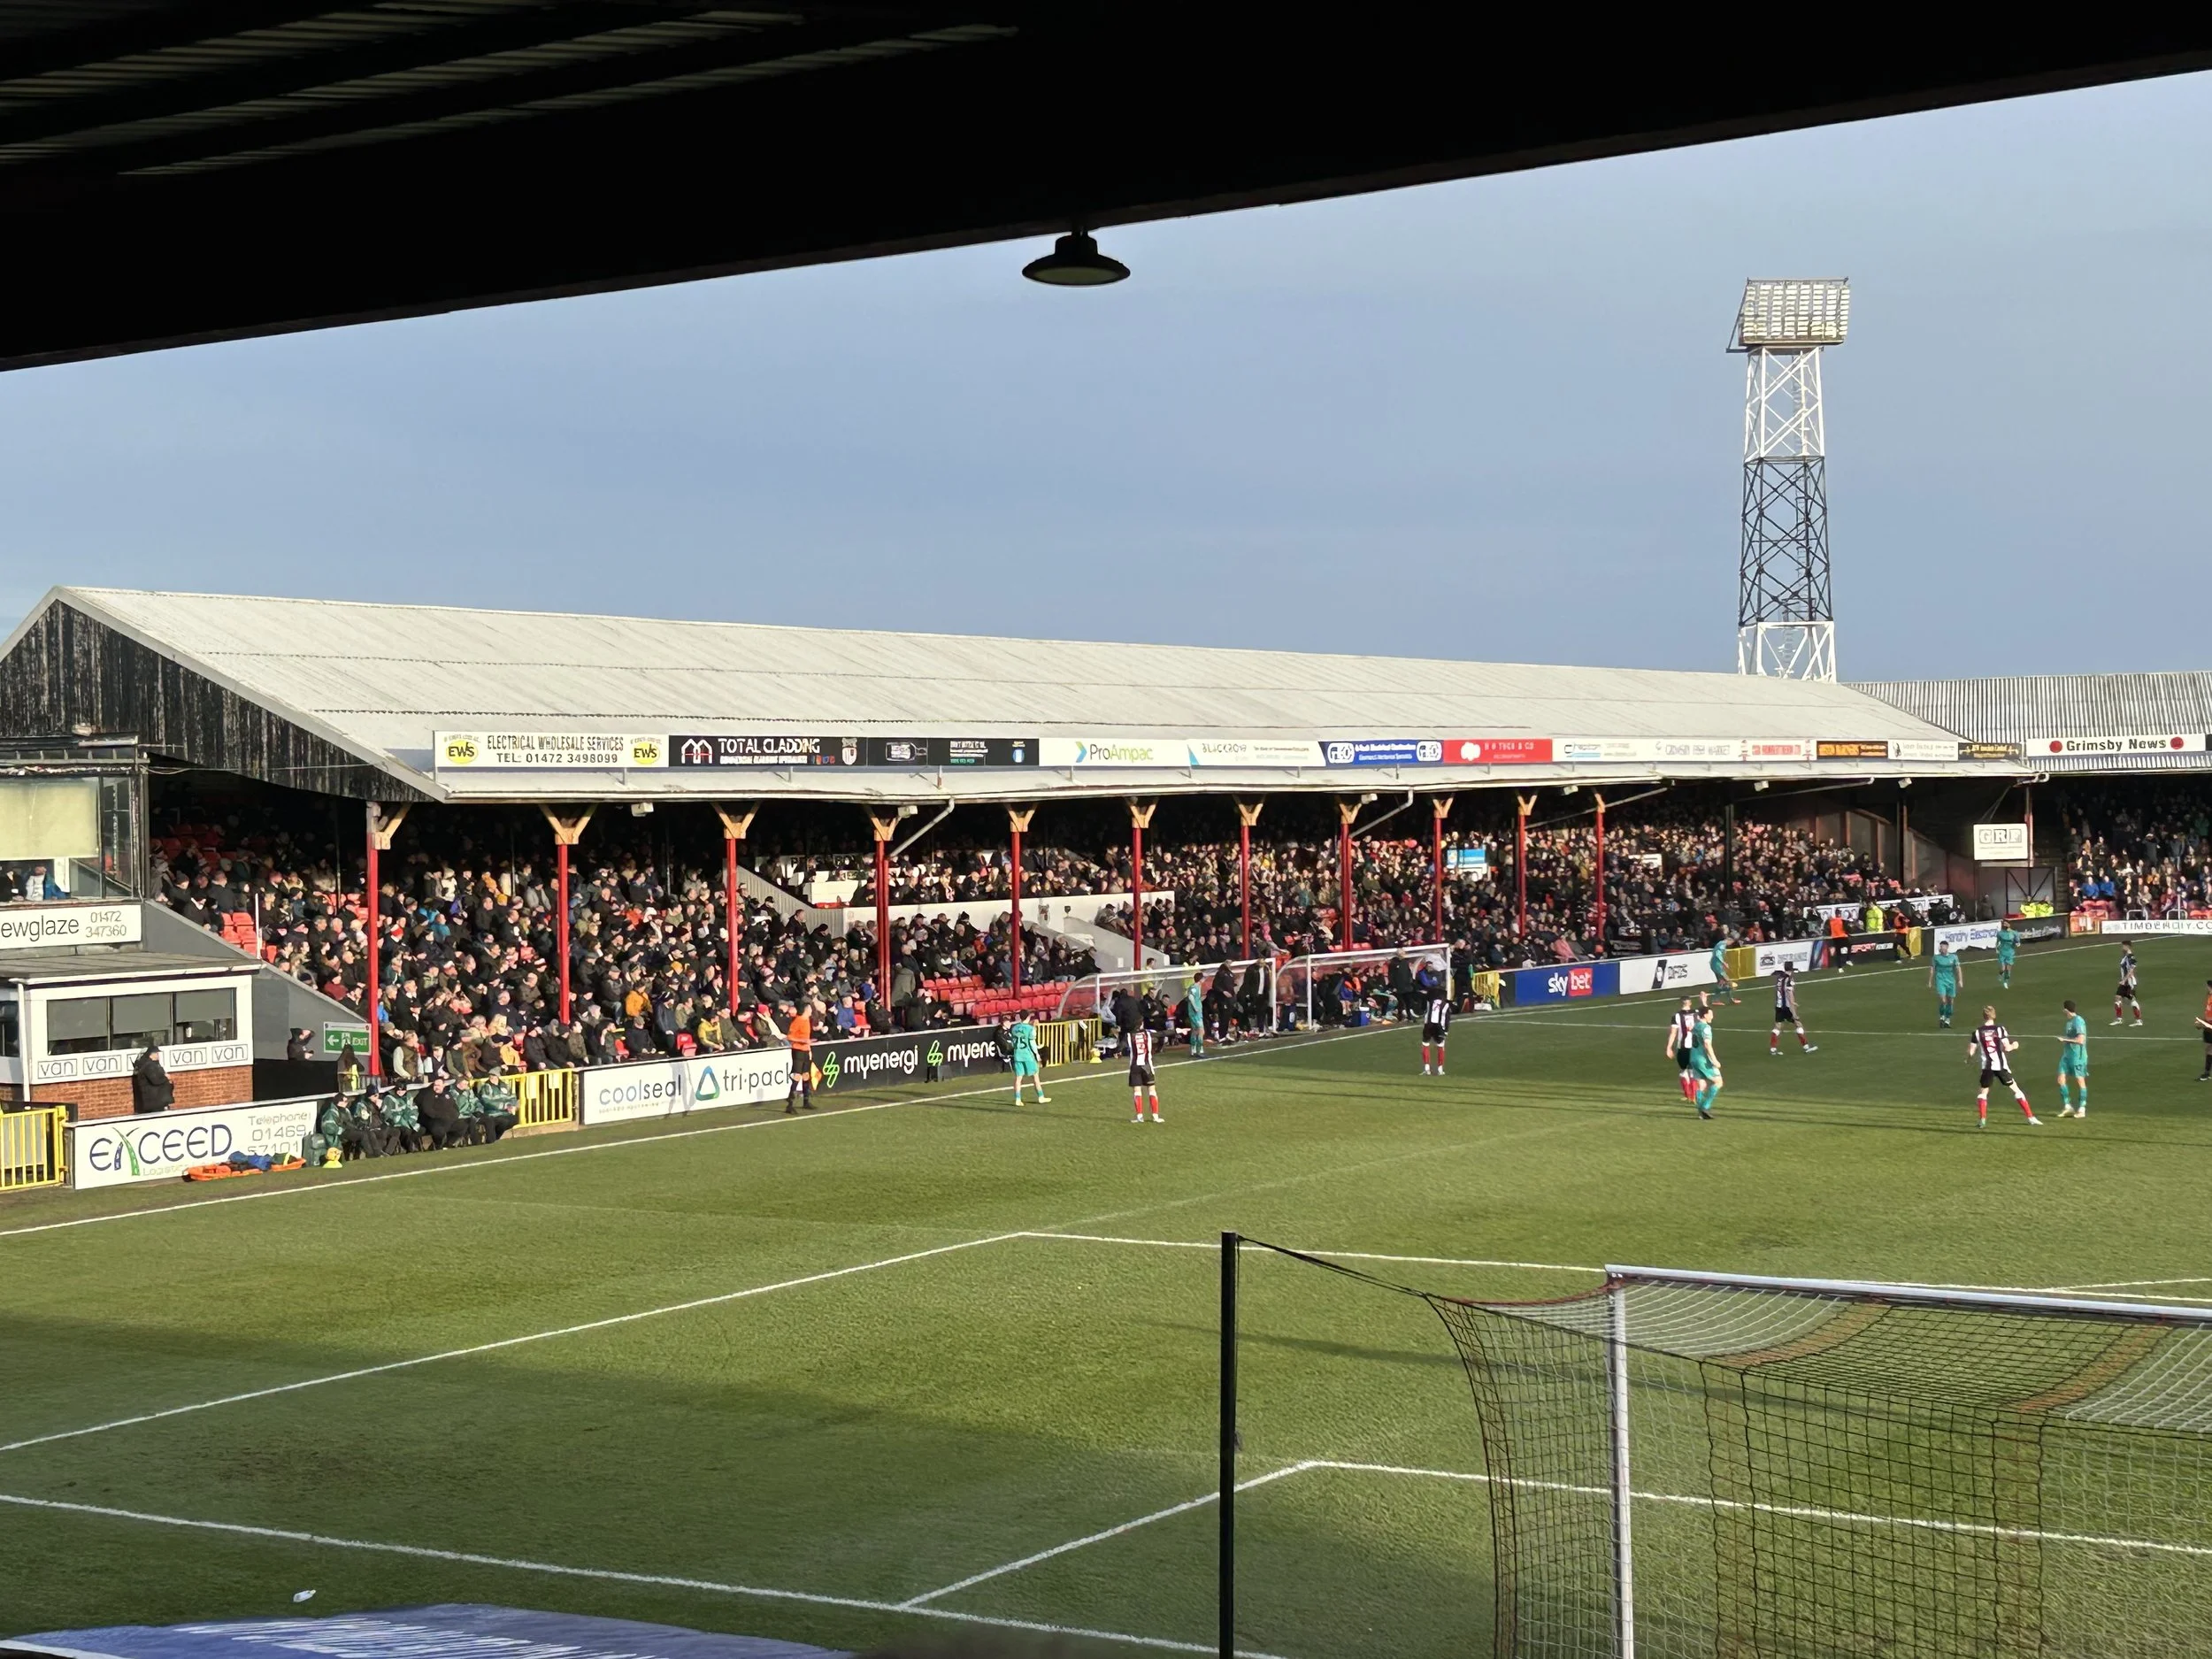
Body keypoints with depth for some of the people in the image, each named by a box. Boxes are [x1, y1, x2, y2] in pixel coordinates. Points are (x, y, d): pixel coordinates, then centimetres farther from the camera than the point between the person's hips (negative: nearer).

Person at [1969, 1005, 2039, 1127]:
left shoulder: (1977, 1032, -1)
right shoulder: (1999, 1029, -5)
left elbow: (1971, 1051, 2)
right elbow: (2007, 1048, -9)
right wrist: (2014, 1046, 13)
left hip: (1987, 1067, 1)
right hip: (2001, 1066, -1)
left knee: (1983, 1092, 16)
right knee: (2016, 1090, 9)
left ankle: (1983, 1120, 3)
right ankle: (2030, 1117, 8)